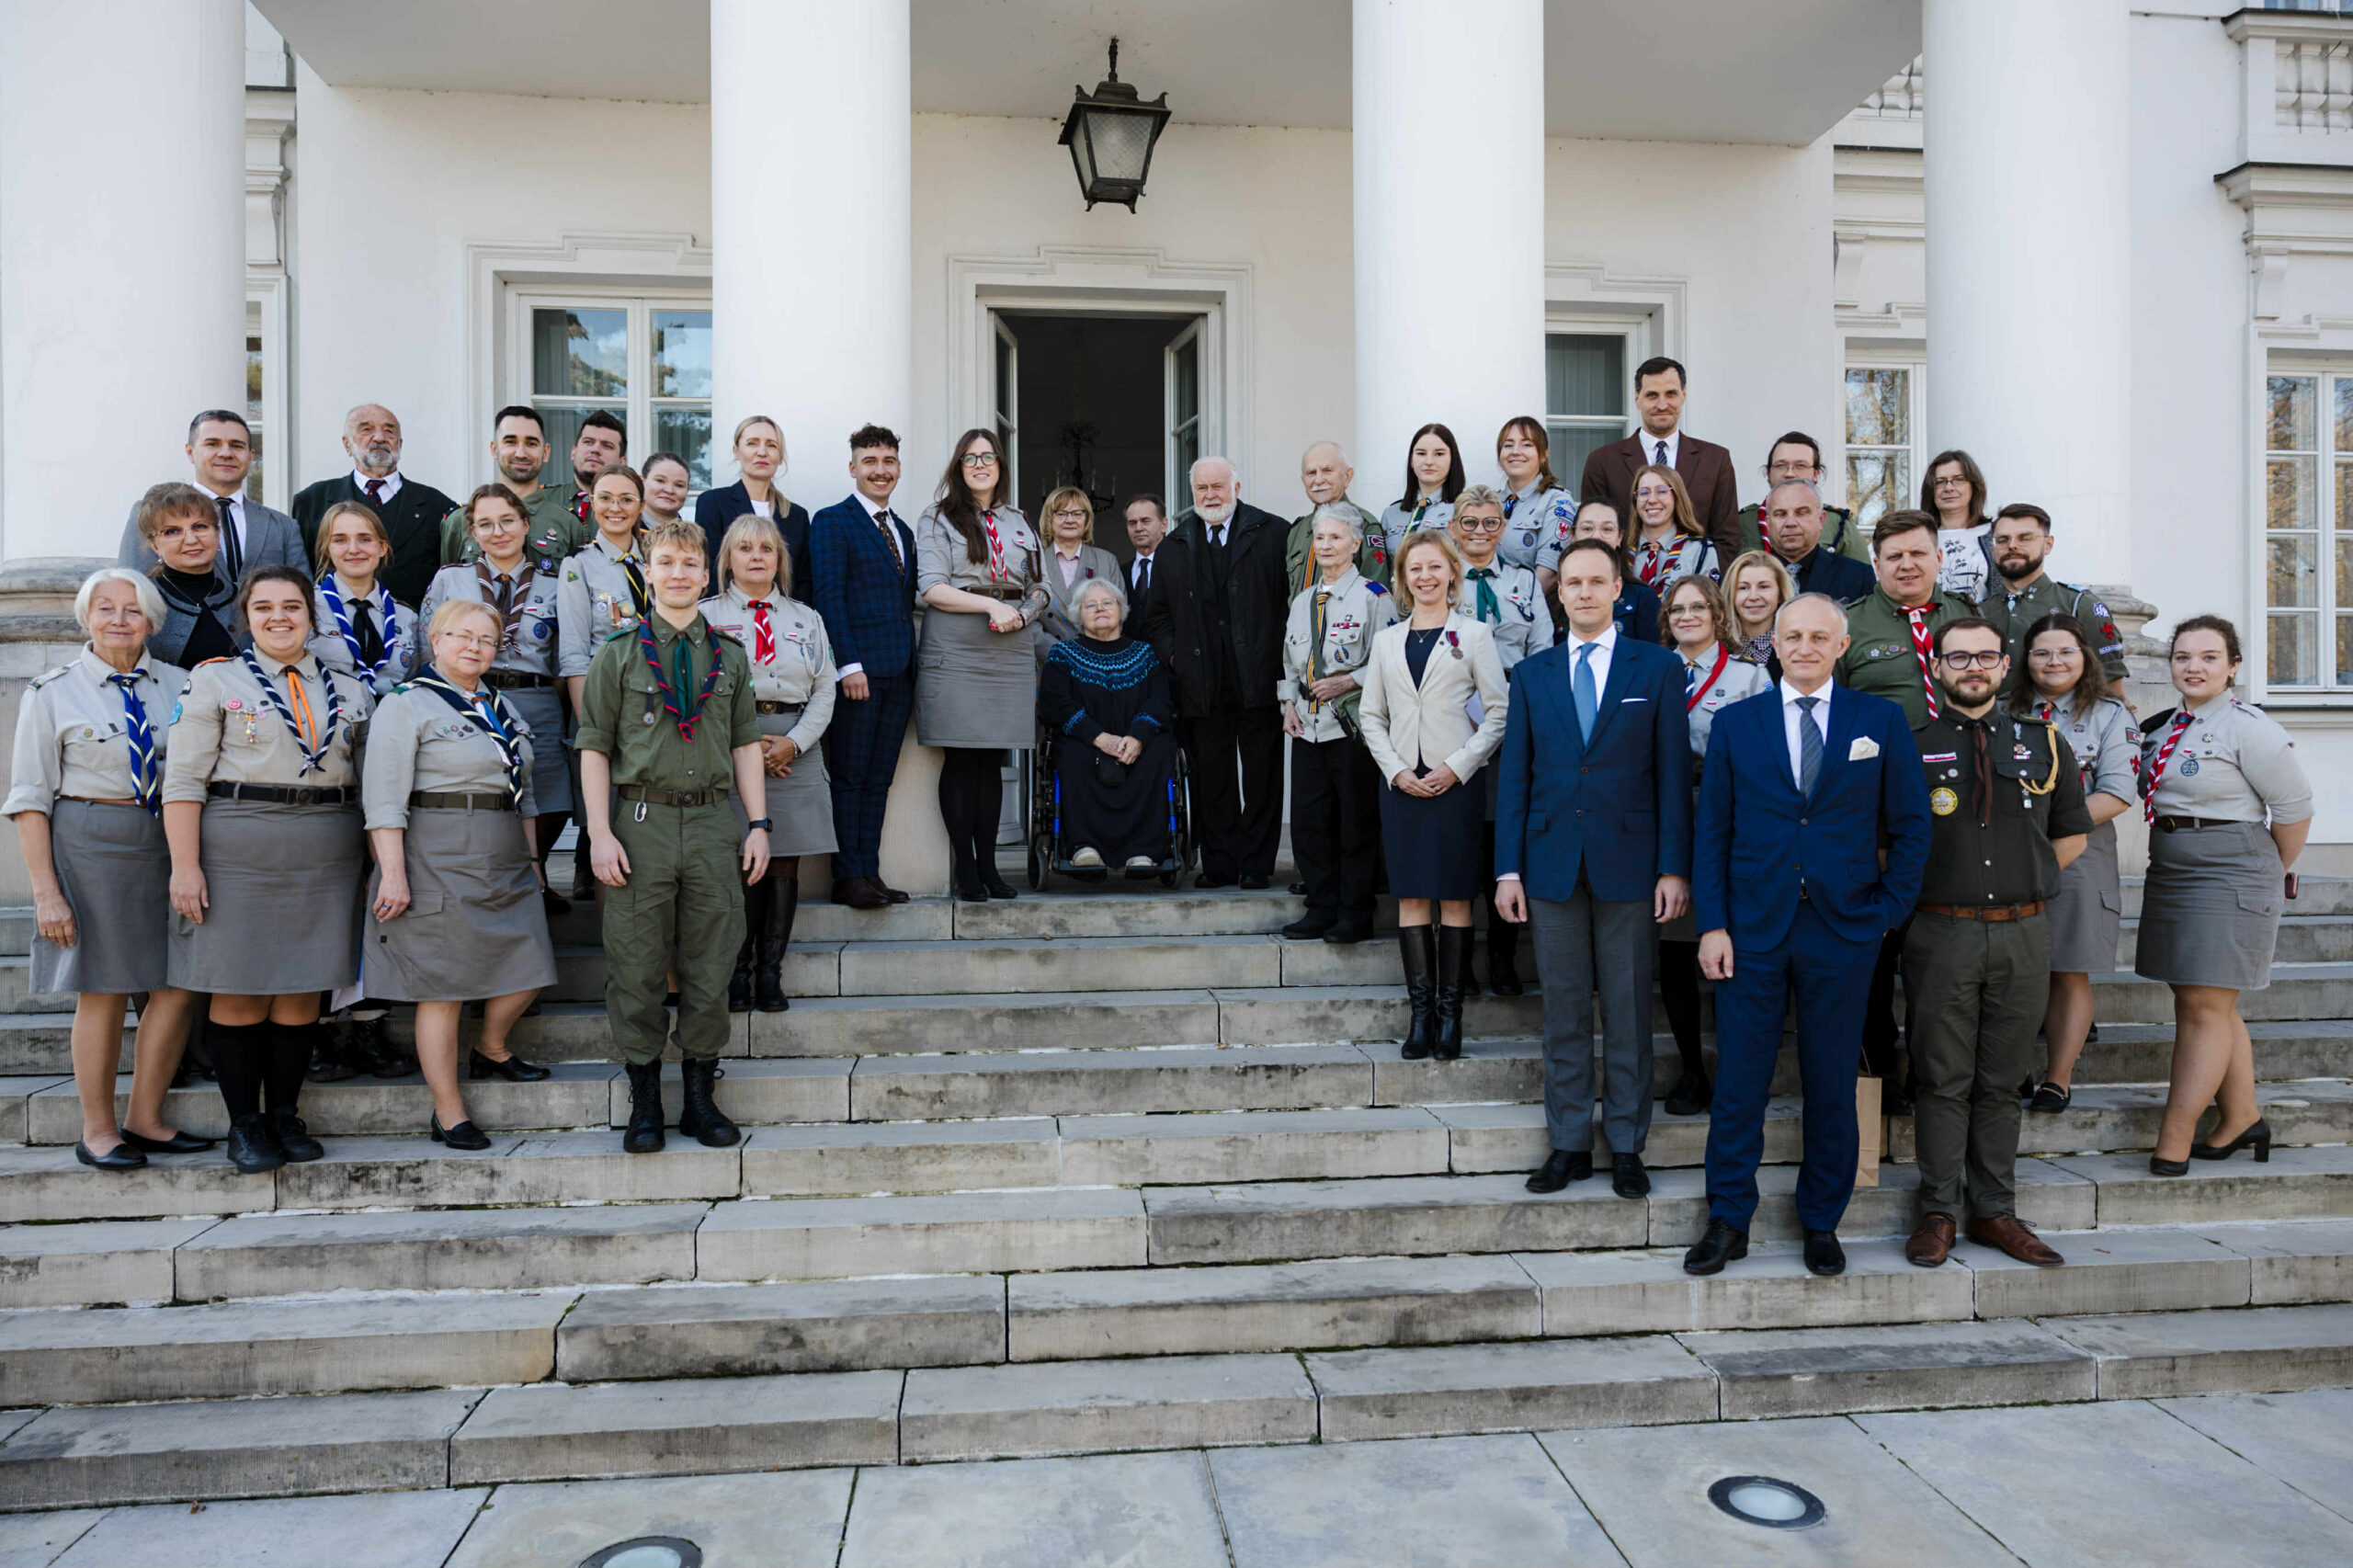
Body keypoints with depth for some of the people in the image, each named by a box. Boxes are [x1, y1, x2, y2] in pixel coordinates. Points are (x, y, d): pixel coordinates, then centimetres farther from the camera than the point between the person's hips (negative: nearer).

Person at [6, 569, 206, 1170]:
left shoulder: (178, 685, 6)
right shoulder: (53, 692, -2)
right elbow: (30, 799, -3)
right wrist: (46, 891, -8)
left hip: (170, 842, 3)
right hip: (91, 846, -3)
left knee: (178, 985, 2)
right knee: (103, 992, 3)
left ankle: (145, 1119, 19)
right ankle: (97, 1131, 19)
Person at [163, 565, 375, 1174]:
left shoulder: (349, 691, 12)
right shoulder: (215, 680, 3)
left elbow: (370, 781, 14)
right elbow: (184, 780, -3)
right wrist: (185, 865, -10)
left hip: (327, 855, 3)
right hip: (237, 851, -3)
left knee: (302, 988, 7)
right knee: (239, 990, 2)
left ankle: (286, 1114, 19)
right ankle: (244, 1123, 14)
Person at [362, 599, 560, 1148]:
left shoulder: (503, 709, 18)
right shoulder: (406, 705, -4)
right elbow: (384, 799, -11)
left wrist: (531, 856, 20)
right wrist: (392, 872, -17)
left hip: (506, 864, 7)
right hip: (438, 861, -7)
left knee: (528, 967, 6)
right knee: (443, 985, -2)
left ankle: (491, 1049, 35)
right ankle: (448, 1114, 8)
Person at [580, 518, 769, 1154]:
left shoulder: (730, 655, 12)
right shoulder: (619, 654, 4)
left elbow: (747, 744, 13)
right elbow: (594, 747, 1)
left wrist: (757, 824, 6)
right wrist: (600, 833, -7)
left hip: (713, 822, 2)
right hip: (642, 821, -2)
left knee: (711, 970, 5)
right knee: (637, 970, 2)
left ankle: (700, 1097, 17)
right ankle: (644, 1102, 15)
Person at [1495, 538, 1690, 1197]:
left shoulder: (1658, 668, 4)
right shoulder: (1531, 675, 9)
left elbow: (1674, 772, 0)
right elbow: (1514, 775, 7)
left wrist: (1675, 867, -6)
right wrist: (1508, 868, 1)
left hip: (1629, 864, -2)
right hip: (1553, 864, 2)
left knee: (1628, 1013, 6)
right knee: (1564, 1013, 8)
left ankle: (1626, 1147, 19)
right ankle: (1569, 1143, 19)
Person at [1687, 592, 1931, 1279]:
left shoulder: (1881, 720, 4)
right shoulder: (1735, 723, 5)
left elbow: (1910, 826, 6)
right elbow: (1711, 832, 4)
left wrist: (1889, 912, -2)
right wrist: (1711, 925, -4)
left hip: (1843, 932, 0)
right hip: (1752, 931, 0)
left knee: (1832, 1086, 9)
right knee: (1738, 1084, 3)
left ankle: (1822, 1223, 25)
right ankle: (1728, 1222, 16)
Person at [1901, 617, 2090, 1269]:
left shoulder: (2044, 743, 10)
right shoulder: (1909, 745, 2)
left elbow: (2071, 834, 18)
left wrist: (2022, 885, 10)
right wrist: (1919, 889, 1)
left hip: (2024, 933, 3)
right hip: (1941, 933, -2)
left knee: (2001, 1081, 10)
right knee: (1942, 1081, 2)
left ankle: (1994, 1212, 19)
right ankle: (1939, 1213, 11)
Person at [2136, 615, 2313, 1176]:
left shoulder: (2248, 728, -10)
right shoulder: (2161, 728, 10)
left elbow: (2294, 808, -5)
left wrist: (2271, 874, 5)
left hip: (2229, 877, -8)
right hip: (2170, 875, 8)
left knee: (2205, 1004, -6)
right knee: (2199, 1005, 13)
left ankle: (2174, 1140, -3)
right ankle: (2242, 1118, 26)